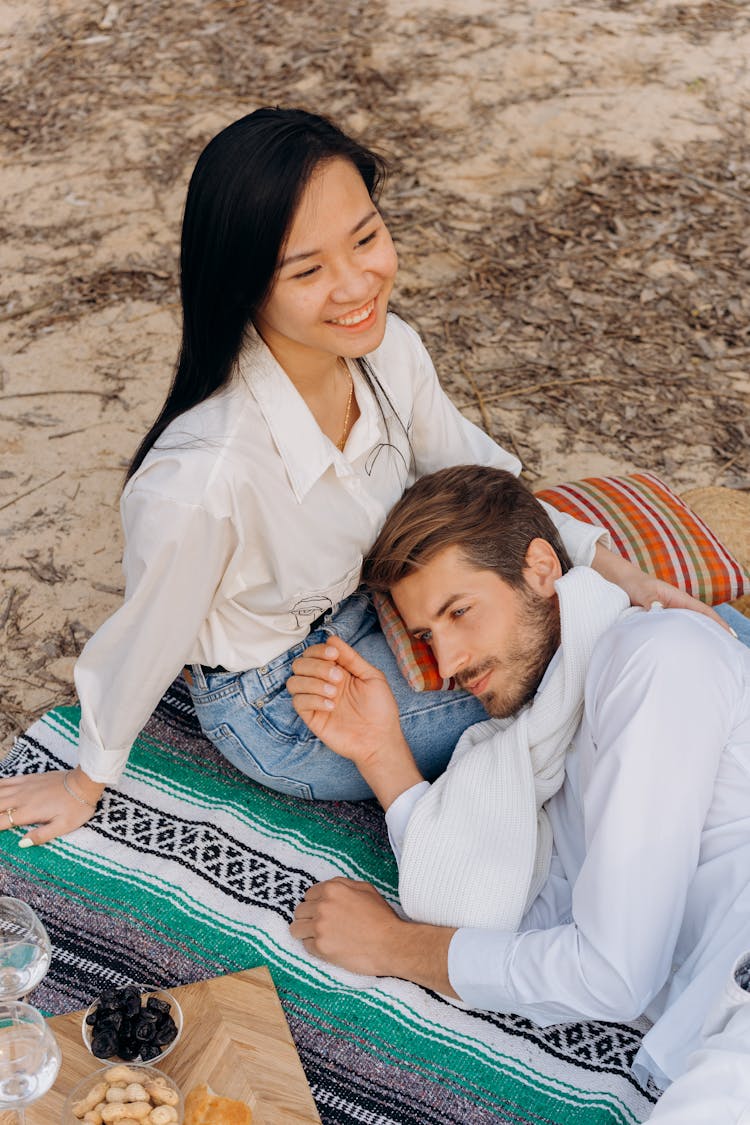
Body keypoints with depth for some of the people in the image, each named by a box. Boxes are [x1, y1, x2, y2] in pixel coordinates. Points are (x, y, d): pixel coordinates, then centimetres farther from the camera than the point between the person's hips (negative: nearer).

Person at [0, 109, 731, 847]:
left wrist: (607, 566, -6)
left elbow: (473, 478, 0)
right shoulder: (202, 475, -39)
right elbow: (146, 641, -21)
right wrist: (88, 781, -4)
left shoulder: (388, 351, -20)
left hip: (366, 613, 6)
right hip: (278, 708, -5)